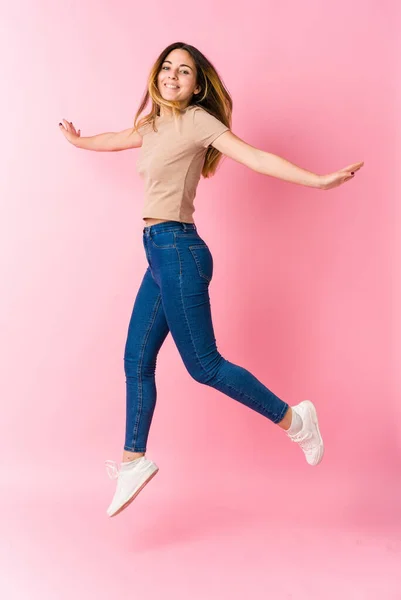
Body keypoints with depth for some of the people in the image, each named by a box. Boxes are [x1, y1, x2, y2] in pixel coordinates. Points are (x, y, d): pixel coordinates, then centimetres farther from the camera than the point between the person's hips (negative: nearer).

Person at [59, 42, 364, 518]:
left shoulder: (197, 120, -5)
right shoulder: (154, 125, 18)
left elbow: (253, 156, -14)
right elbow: (116, 140, 39)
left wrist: (318, 180, -25)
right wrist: (78, 141, 57)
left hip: (177, 251, -8)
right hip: (160, 254, 8)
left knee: (204, 365, -4)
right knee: (137, 360, 9)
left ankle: (294, 421, 10)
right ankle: (133, 460, 21)